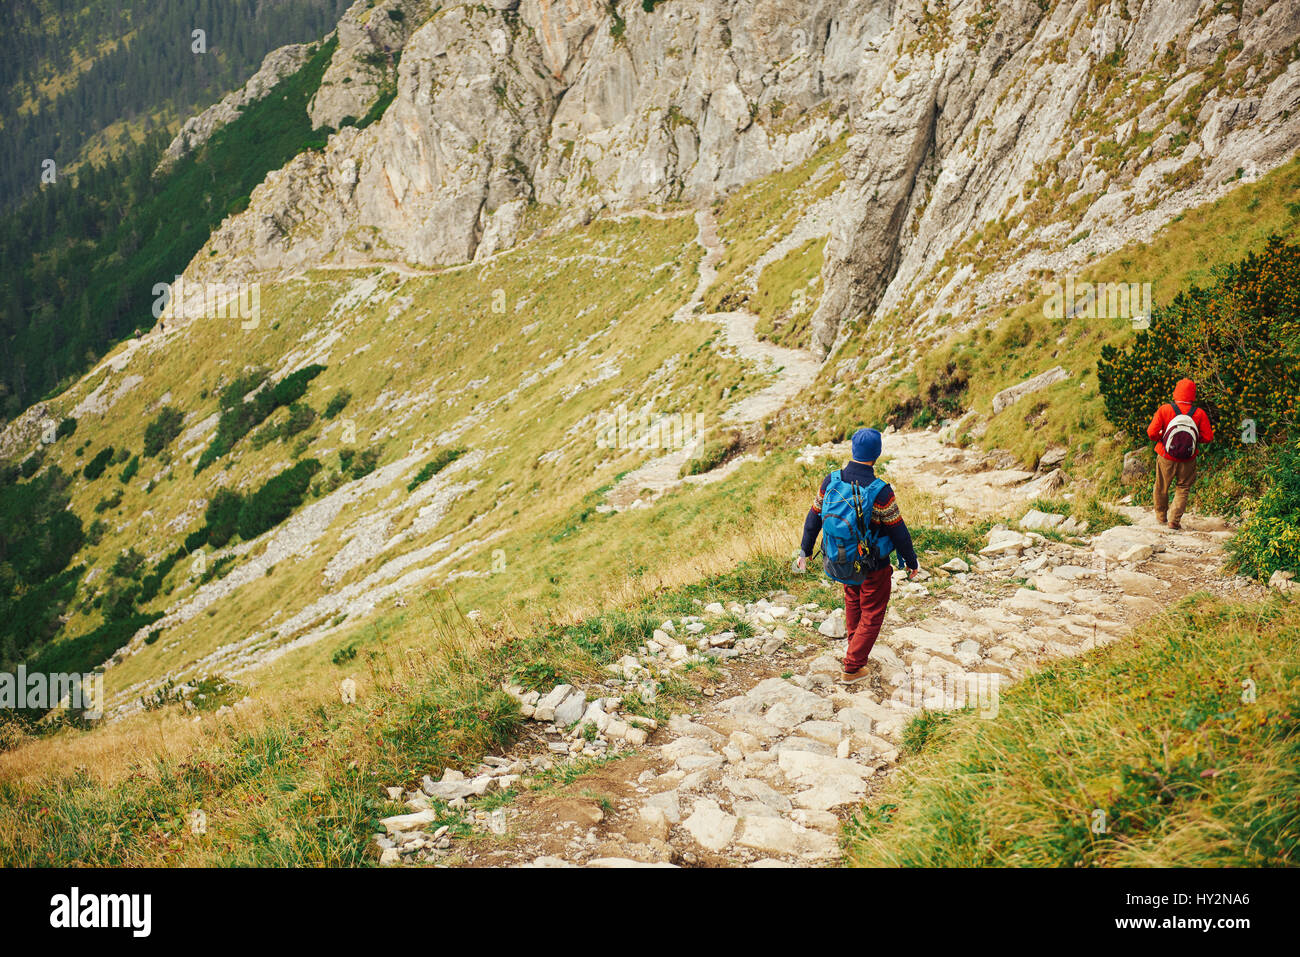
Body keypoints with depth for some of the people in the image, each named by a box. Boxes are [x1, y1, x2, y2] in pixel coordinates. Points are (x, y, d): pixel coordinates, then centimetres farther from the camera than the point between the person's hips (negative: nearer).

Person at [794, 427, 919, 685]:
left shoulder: (830, 481, -12)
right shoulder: (880, 492, -26)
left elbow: (813, 518, 0)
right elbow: (898, 532, -16)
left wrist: (805, 551, 15)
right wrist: (911, 562, -1)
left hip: (840, 563, 5)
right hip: (872, 568, -5)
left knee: (853, 603, 30)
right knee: (871, 616, 14)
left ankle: (855, 647, 49)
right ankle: (851, 669, 19)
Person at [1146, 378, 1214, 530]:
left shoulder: (1164, 409, -12)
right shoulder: (1199, 413, -9)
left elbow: (1152, 433, -13)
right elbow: (1208, 437, -5)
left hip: (1166, 457, 0)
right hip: (1188, 460, 0)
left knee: (1162, 487, 18)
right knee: (1183, 489, 14)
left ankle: (1161, 516, 34)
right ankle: (1175, 520, 6)